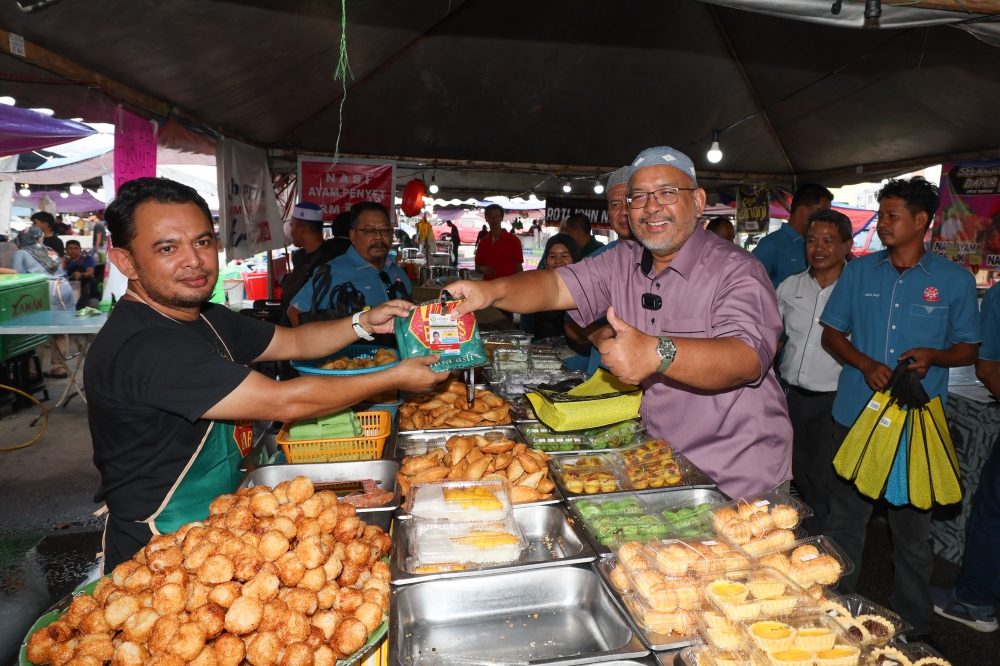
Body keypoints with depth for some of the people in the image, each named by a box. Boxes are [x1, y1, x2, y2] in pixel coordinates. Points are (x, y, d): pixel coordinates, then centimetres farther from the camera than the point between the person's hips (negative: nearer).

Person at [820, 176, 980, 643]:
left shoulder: (954, 280, 1)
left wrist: (933, 356, -16)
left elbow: (968, 348, 6)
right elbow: (832, 333, 8)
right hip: (855, 413, 2)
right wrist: (866, 364, -10)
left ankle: (914, 627, 29)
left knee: (912, 526, 9)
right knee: (844, 520, 12)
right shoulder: (859, 271, 5)